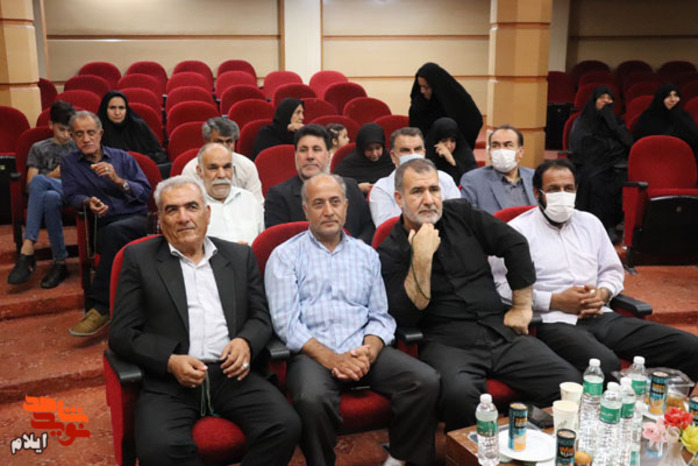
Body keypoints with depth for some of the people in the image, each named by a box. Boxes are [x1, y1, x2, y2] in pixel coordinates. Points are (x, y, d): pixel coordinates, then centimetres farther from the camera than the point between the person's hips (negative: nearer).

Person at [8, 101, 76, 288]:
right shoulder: (39, 149, 21)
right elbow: (29, 183, 12)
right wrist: (52, 176, -7)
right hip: (47, 194, 1)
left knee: (39, 181, -36)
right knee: (50, 197, -40)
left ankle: (27, 250, -36)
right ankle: (59, 262, -41)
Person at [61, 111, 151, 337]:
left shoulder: (122, 157, 16)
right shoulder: (69, 163, 18)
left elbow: (145, 193, 7)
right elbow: (72, 196, 5)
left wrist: (118, 180, -9)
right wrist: (88, 202, -18)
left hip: (137, 219, -1)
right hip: (103, 226, 1)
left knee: (114, 231, -36)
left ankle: (100, 307, -35)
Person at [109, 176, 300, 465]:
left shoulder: (240, 256, 17)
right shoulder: (139, 258, 9)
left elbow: (260, 317, 16)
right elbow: (122, 334, 4)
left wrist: (246, 342, -8)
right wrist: (170, 361, -13)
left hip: (233, 374, 2)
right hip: (169, 380, -2)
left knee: (285, 426, -23)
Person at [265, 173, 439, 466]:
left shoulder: (366, 255, 17)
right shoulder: (285, 256, 6)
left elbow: (381, 316, 12)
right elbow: (286, 321, -4)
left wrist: (369, 351, -10)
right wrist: (331, 358, -16)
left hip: (363, 351, 4)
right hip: (313, 353, -3)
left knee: (426, 381, -19)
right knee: (312, 398, -35)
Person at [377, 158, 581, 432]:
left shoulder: (460, 214, 11)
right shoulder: (390, 253, 0)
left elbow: (515, 244, 13)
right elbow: (405, 318, -11)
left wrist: (522, 306, 9)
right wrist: (422, 258, -17)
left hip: (501, 331, 4)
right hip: (447, 344, -4)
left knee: (571, 383, -16)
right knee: (460, 393, -37)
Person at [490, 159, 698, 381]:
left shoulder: (590, 223, 22)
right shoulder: (518, 231, 2)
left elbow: (612, 270, 26)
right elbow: (503, 286, -8)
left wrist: (603, 293, 2)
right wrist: (555, 301, -12)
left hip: (600, 315, 7)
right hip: (554, 322, -6)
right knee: (605, 364, -39)